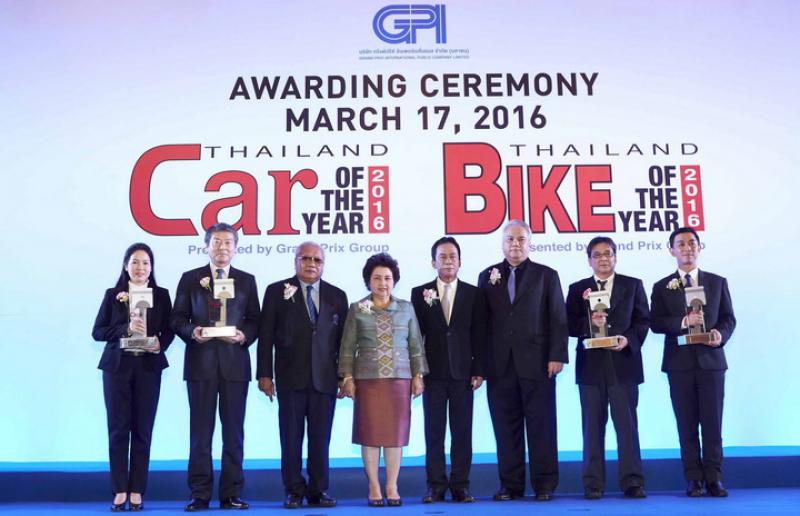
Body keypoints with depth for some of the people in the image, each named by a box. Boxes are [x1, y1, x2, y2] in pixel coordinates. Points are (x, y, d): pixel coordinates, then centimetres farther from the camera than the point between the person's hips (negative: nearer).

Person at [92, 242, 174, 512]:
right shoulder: (112, 295, 6)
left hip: (148, 367, 0)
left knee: (143, 429, 2)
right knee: (118, 428, 0)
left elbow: (169, 330, 5)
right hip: (117, 366, 0)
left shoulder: (161, 295, 7)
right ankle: (120, 491, 7)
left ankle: (137, 491, 8)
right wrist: (126, 329, -15)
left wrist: (159, 344, -16)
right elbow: (97, 331, 0)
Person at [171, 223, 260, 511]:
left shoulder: (247, 281, 10)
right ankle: (200, 494, 9)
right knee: (200, 430, 2)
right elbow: (178, 318, 6)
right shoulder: (190, 279, 8)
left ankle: (231, 494, 10)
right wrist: (191, 332, -13)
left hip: (235, 363, 1)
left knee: (233, 431, 3)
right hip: (201, 363, -1)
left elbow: (255, 320, 8)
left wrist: (244, 336, -11)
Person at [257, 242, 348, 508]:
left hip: (325, 378, 2)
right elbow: (266, 336, 1)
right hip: (290, 377, -1)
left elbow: (342, 339, 10)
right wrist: (264, 374, -4)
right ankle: (294, 492, 12)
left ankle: (318, 491, 13)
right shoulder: (277, 291, 4)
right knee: (291, 437, 2)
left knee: (321, 438, 4)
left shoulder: (337, 295, 10)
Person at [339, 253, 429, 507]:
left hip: (399, 379, 1)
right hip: (368, 380, -1)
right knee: (370, 434, 1)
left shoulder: (406, 309, 8)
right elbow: (348, 347, 3)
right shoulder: (357, 310, 3)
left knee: (396, 433, 3)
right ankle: (374, 488, 11)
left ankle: (392, 487, 13)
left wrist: (418, 376, 4)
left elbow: (415, 345, 9)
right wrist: (347, 378, -3)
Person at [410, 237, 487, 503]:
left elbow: (479, 335, 4)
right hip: (433, 371, 0)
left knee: (462, 431, 3)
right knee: (434, 430, 2)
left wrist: (479, 370, -2)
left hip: (462, 371, 0)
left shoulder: (474, 293, 6)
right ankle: (436, 485, 8)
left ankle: (460, 485, 9)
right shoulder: (420, 293, 5)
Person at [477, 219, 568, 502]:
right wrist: (480, 362, 2)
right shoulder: (488, 276, 12)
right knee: (506, 427, 4)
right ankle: (510, 485, 11)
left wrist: (557, 356, -7)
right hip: (500, 365, 2)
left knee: (541, 426, 2)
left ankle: (544, 484, 10)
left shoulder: (546, 275, 8)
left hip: (537, 363, -2)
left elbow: (558, 319, 3)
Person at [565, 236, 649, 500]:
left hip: (623, 362, -1)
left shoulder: (633, 285, 10)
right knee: (593, 425, 3)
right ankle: (593, 483, 8)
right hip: (591, 364, 1)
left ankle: (632, 482, 5)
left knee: (627, 423, -1)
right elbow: (570, 326, 4)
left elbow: (643, 320, 5)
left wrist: (628, 339, -12)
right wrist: (589, 323, -15)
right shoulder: (577, 289, 11)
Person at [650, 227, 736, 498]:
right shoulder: (662, 287, 7)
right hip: (680, 363, -1)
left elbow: (728, 318, 9)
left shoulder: (718, 282, 11)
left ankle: (714, 478, 6)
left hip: (711, 360, 1)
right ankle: (693, 478, 8)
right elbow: (656, 323, -2)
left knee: (712, 422, 0)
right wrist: (683, 322, -18)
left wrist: (721, 334, -12)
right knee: (687, 424, 2)